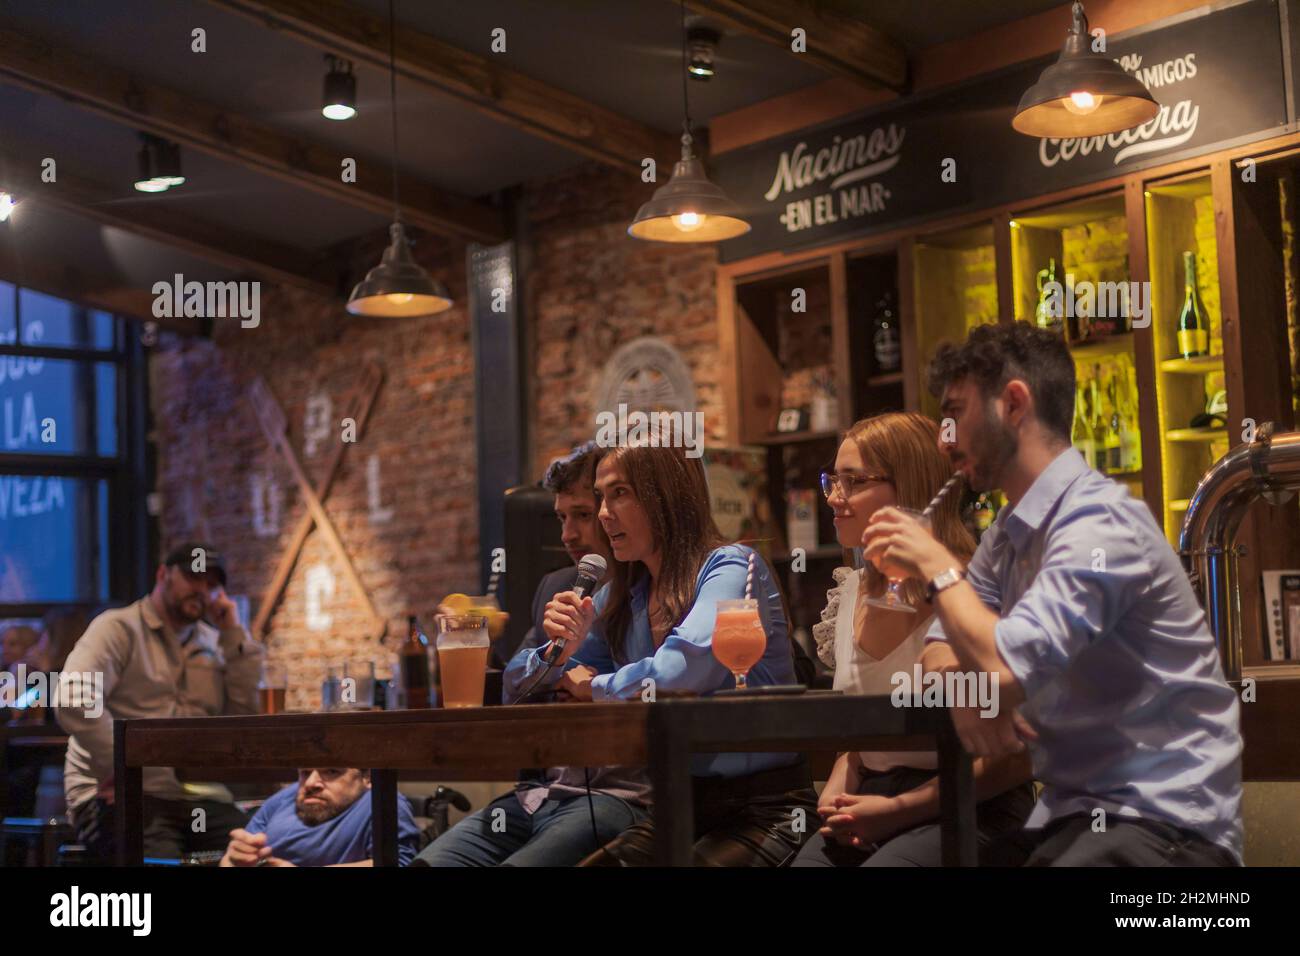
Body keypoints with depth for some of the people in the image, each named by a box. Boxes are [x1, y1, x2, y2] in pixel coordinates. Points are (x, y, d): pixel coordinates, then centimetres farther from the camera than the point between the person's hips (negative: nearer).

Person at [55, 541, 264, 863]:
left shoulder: (213, 644, 21)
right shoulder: (119, 628, 3)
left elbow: (244, 717, 9)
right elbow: (73, 701, -14)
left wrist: (234, 634, 8)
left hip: (201, 799, 5)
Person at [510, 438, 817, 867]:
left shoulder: (730, 567, -9)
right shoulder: (621, 598, 10)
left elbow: (682, 671, -27)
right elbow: (518, 683, 15)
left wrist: (591, 685, -8)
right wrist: (560, 649, -8)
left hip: (763, 809, -6)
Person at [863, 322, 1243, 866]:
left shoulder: (1098, 521, -17)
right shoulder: (1008, 533, 10)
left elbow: (1005, 668, -26)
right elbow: (944, 646, 13)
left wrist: (937, 565, -11)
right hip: (1070, 814, 8)